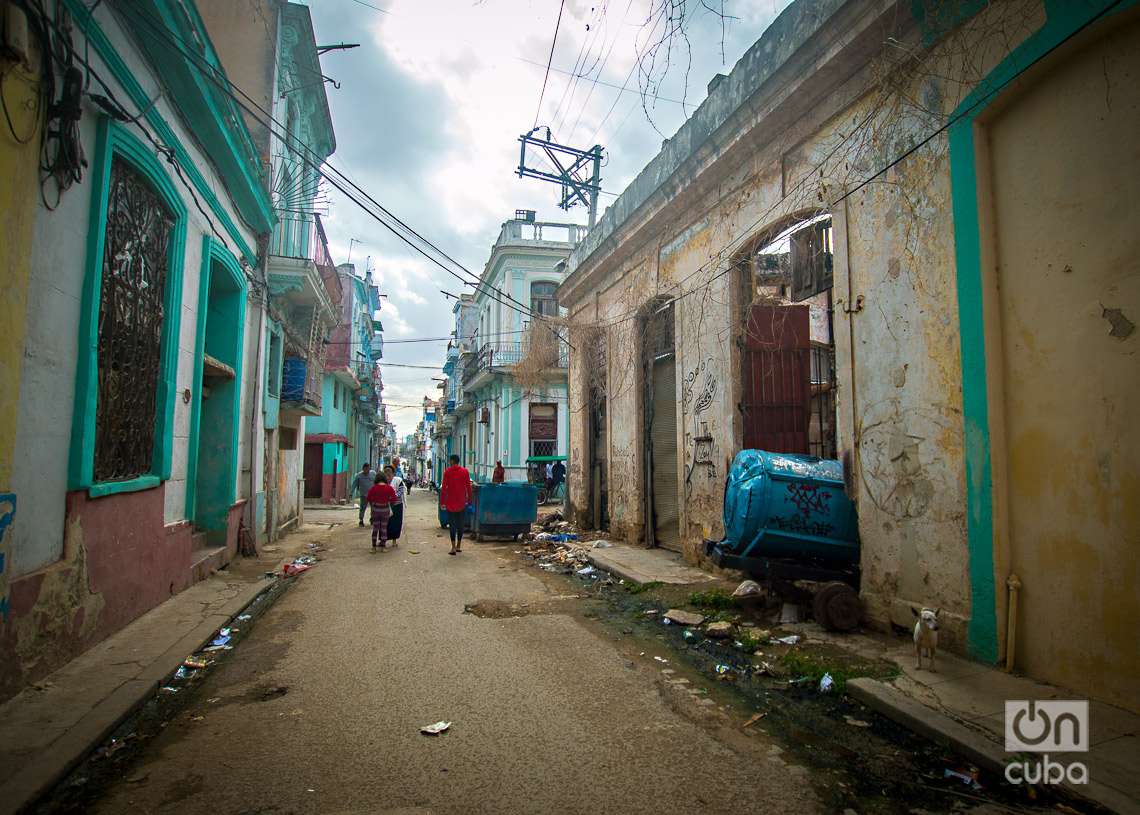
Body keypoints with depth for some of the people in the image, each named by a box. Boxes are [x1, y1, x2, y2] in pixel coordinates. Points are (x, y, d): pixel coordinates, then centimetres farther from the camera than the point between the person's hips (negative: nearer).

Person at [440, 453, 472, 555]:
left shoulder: (447, 472, -4)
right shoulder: (465, 472, 0)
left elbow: (444, 488, -6)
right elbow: (468, 487, 0)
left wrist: (442, 502, -2)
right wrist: (470, 500, 7)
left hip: (450, 502, -2)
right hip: (462, 503, 2)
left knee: (452, 525, 3)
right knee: (460, 524, 13)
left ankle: (453, 548, -4)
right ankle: (458, 546, 19)